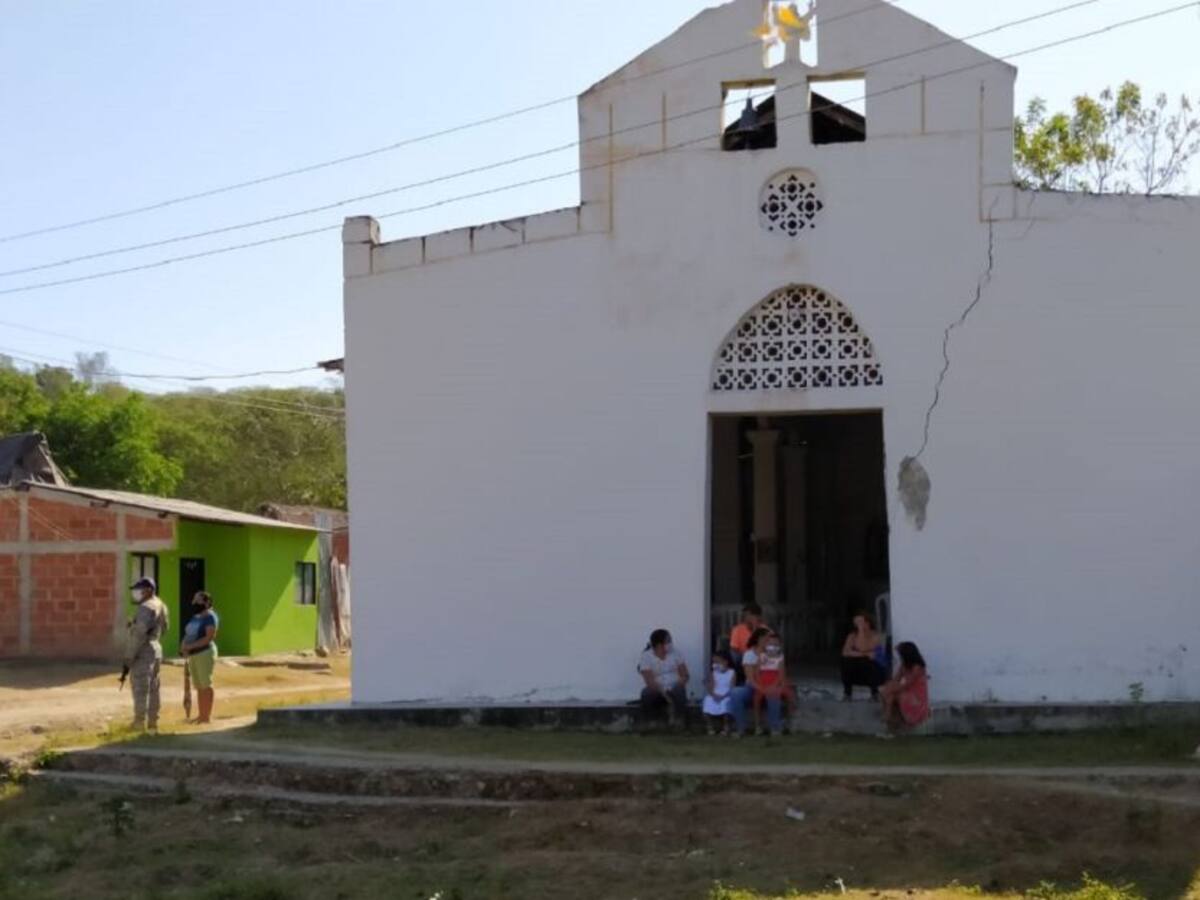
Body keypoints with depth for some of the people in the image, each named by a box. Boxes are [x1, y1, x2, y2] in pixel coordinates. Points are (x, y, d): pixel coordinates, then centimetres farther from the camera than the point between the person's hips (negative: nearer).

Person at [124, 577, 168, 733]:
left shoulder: (146, 607, -18)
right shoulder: (159, 605, 11)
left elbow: (139, 634, -23)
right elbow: (164, 627, 18)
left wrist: (129, 656, -20)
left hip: (143, 654, -10)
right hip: (155, 650, 10)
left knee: (140, 689, -6)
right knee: (153, 688, 12)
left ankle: (140, 723, -4)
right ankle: (153, 721, 16)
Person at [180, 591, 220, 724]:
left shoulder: (210, 617, -8)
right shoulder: (194, 618, 19)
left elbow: (209, 638, -18)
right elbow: (187, 635, 20)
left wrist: (190, 646, -22)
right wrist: (183, 646, -2)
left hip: (205, 653, -8)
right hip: (193, 655, 8)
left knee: (206, 685, -8)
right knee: (198, 686, 9)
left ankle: (208, 716, -6)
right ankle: (201, 715, 14)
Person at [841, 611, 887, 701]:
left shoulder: (876, 636, -15)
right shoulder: (852, 636, -5)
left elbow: (863, 649, -28)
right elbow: (845, 652, -21)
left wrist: (862, 631, -28)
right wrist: (866, 654, -26)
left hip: (877, 671, -3)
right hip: (859, 673, 3)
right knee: (846, 661, -25)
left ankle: (875, 692, -9)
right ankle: (847, 693, -12)